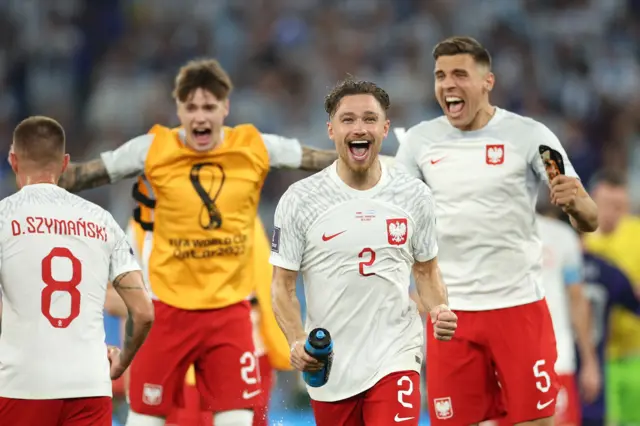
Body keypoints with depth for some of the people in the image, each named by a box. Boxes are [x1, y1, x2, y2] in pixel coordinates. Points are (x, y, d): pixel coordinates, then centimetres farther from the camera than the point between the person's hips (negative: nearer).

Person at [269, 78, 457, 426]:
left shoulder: (414, 196, 3)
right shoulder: (299, 200, -3)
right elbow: (282, 286, 0)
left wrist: (438, 310, -7)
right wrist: (297, 341, -18)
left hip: (394, 359, -1)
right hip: (327, 367, 1)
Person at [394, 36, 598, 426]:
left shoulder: (528, 135, -5)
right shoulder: (419, 140, 4)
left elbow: (590, 221, -7)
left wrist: (575, 204, -30)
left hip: (520, 305, -3)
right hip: (451, 311, 3)